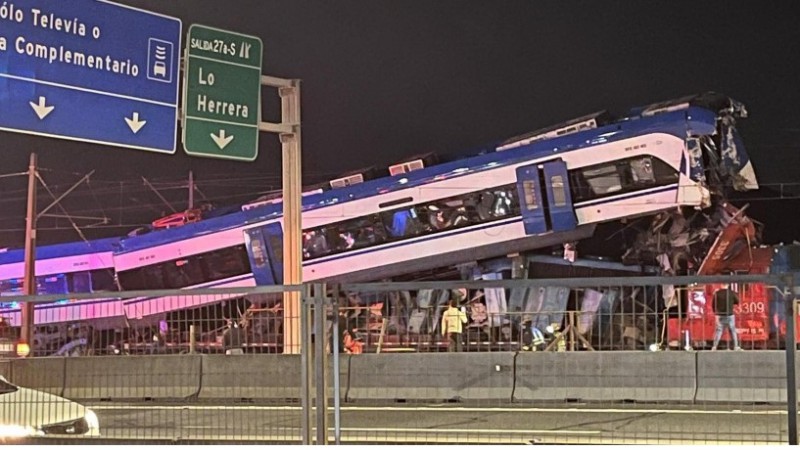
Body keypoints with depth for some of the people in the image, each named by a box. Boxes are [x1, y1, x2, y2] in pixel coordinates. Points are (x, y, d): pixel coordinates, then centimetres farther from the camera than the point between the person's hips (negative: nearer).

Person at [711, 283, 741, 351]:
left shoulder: (717, 293, -5)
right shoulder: (731, 293, -5)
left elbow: (714, 304, -1)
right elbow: (737, 301, 7)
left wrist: (715, 312, 14)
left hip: (720, 316, 0)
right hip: (730, 315, 0)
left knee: (718, 331, 3)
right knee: (733, 331, 10)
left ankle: (714, 347, -2)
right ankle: (736, 346, 12)